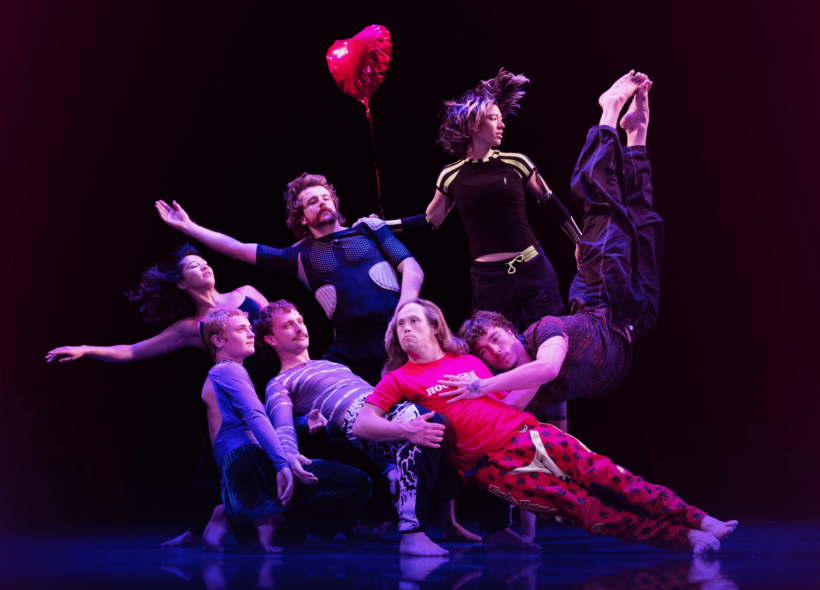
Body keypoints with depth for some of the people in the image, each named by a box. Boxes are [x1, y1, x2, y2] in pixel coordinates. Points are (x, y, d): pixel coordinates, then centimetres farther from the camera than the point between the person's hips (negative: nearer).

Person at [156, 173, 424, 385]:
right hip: (350, 352, 2)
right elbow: (239, 249, 18)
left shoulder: (369, 229, 11)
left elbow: (412, 270, 2)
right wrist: (188, 227, 15)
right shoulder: (300, 255, 15)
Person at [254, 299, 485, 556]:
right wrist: (290, 457, -22)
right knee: (418, 421, -36)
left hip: (389, 407, 9)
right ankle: (411, 532, -46)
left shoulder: (331, 365, 41)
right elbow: (283, 429, -1)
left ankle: (449, 523, -12)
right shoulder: (279, 385, 19)